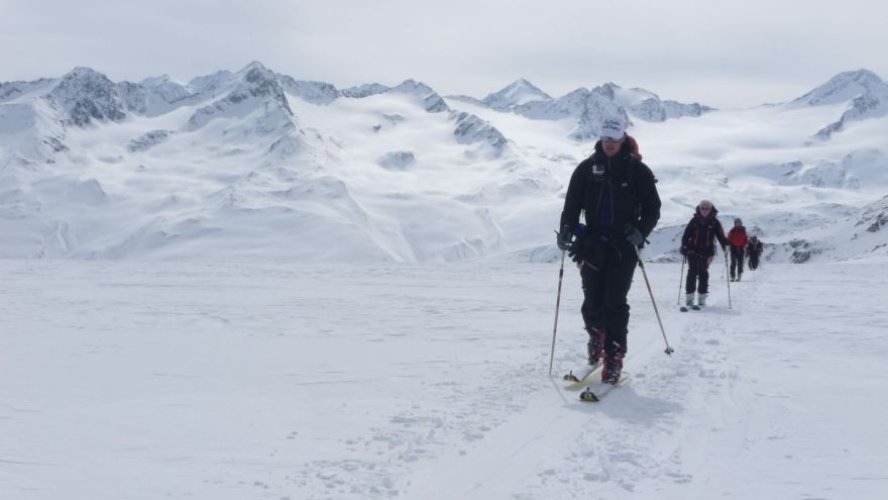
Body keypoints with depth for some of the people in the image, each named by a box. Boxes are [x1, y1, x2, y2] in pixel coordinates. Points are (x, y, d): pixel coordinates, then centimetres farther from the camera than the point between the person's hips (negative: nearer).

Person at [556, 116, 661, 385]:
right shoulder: (587, 168, 6)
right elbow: (572, 203, 7)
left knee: (615, 303, -7)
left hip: (623, 245, -2)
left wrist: (639, 232, -14)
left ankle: (614, 358, 0)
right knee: (592, 302, 2)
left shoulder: (637, 170, 0)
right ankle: (596, 341, 29)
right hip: (592, 244, 2)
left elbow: (652, 209, 2)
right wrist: (566, 230, -9)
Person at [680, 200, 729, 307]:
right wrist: (684, 246, -6)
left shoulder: (714, 223, 1)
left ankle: (702, 297, 11)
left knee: (703, 274, 4)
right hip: (693, 251, -1)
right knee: (692, 272, -7)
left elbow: (720, 235, 0)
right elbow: (686, 235, 2)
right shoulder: (694, 221, 1)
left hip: (706, 253, 1)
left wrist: (725, 244, -16)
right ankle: (689, 296, -6)